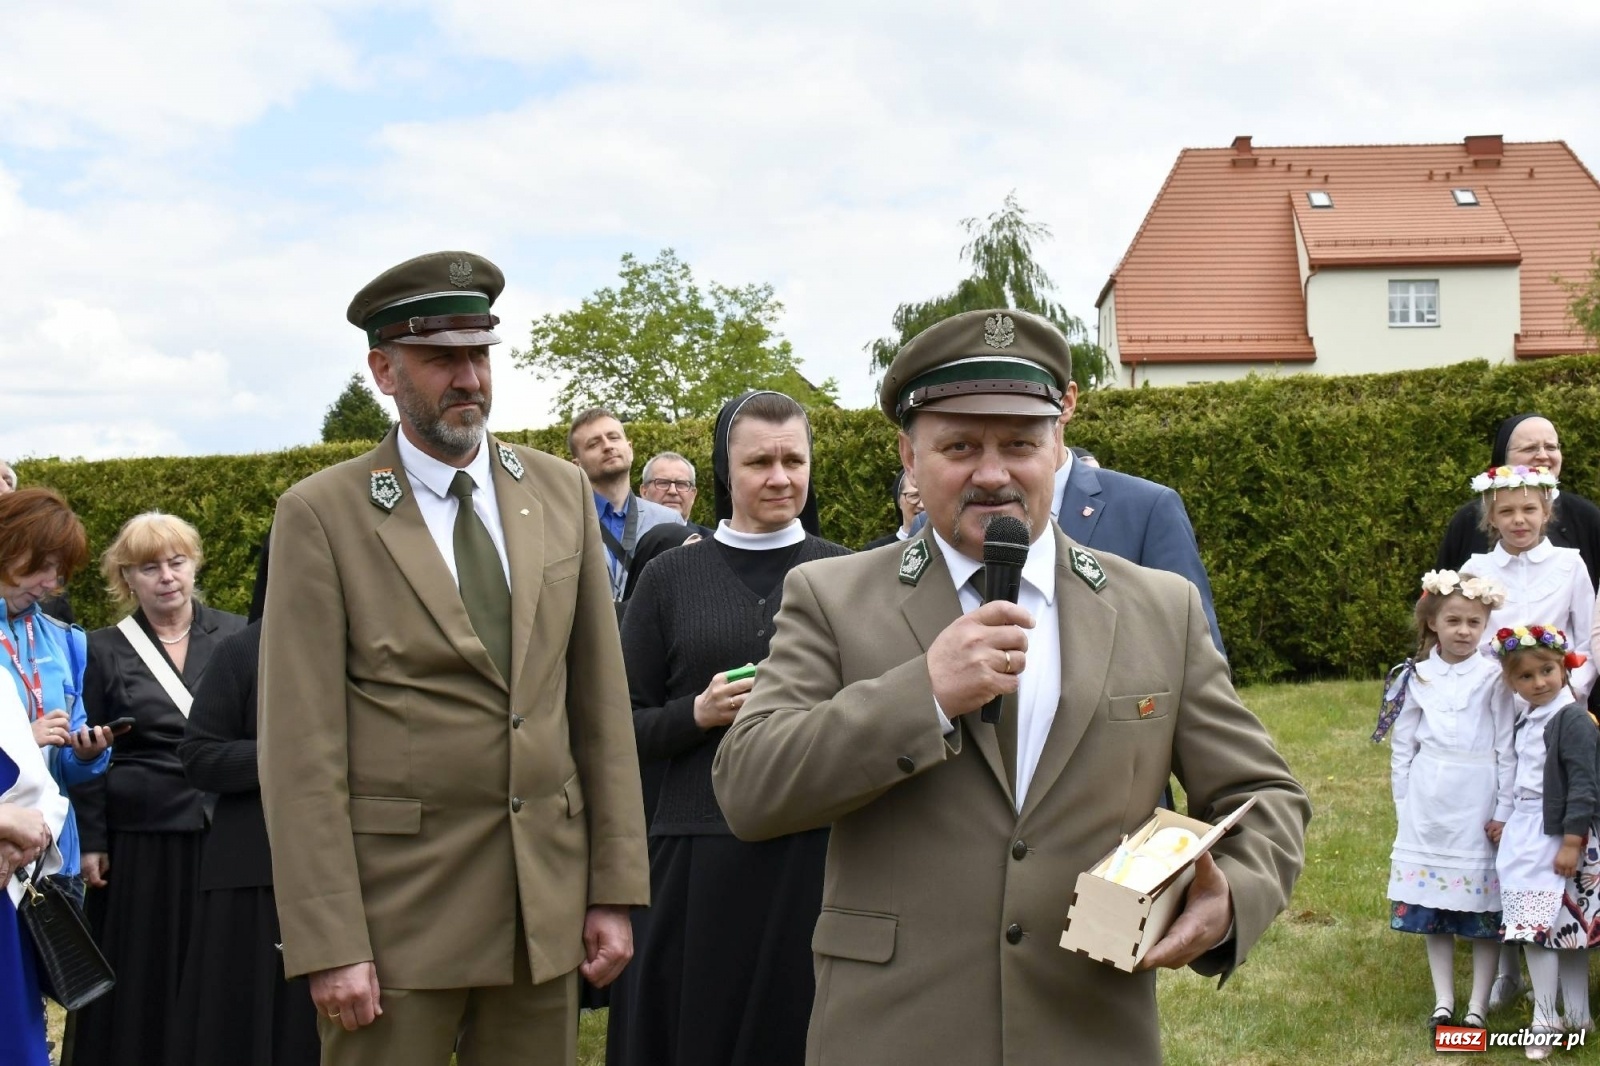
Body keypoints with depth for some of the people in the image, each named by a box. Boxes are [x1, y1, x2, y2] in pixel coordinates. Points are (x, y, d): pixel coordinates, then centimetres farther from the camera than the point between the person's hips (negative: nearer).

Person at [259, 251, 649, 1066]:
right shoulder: (321, 515, -5)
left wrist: (616, 889, 5)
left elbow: (601, 701, 8)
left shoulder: (562, 493, 7)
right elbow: (302, 745, -8)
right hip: (396, 901, -3)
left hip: (547, 894, 4)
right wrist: (328, 945, -12)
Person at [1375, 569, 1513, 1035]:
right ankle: (1443, 1001, 16)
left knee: (1484, 906, 2)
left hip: (1477, 804, -2)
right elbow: (1402, 746, 8)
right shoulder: (1417, 677, 4)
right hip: (1428, 804, 3)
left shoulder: (1493, 677, -3)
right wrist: (1404, 805, 5)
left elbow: (1507, 748, -2)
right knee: (1431, 906, 7)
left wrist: (1504, 811, -5)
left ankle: (1478, 1005, 10)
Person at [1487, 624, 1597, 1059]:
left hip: (1555, 836, -8)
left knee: (1537, 928, -8)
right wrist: (1506, 820, 19)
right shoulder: (1526, 718, 10)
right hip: (1525, 834, 8)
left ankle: (1545, 1024, -1)